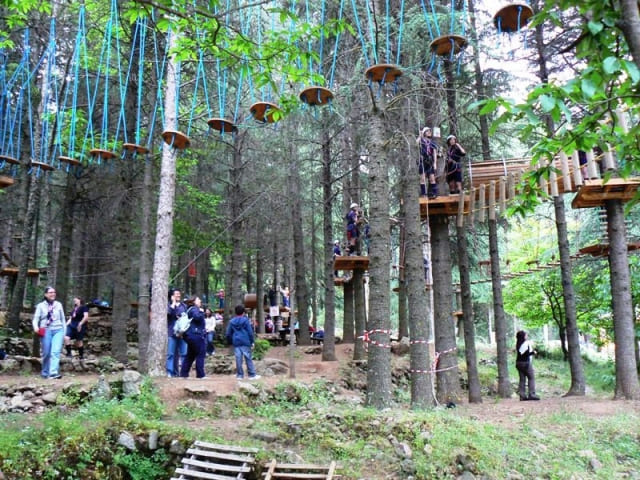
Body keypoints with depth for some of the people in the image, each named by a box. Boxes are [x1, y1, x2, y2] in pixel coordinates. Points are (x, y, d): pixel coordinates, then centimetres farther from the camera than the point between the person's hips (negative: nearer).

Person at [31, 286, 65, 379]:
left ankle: (54, 372, -26)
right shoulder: (41, 305, 6)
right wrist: (35, 326, -21)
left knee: (56, 352, -16)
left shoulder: (58, 304, 12)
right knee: (46, 353, 3)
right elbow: (36, 318, 0)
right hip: (46, 331, -1)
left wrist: (64, 332, 15)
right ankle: (45, 373, 21)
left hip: (58, 330, 1)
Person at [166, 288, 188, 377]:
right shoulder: (169, 305, 5)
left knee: (184, 353, 0)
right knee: (171, 354, -1)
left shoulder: (184, 306, 14)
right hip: (172, 333, -2)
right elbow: (168, 312, -16)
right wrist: (173, 303, -9)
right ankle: (170, 372, 5)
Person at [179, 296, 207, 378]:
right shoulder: (194, 309, -10)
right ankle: (200, 374, -4)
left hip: (191, 335, 10)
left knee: (190, 356, 14)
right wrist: (201, 312, -12)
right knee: (200, 355, -5)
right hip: (197, 335, -10)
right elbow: (197, 317, -29)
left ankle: (184, 373, 16)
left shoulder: (190, 310, 22)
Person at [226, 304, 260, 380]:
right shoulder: (246, 320, -2)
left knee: (238, 359, 4)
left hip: (236, 343, 3)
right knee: (248, 358, 1)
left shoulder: (232, 321, 8)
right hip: (245, 342, -3)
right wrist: (252, 342, 2)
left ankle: (240, 375, 7)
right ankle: (252, 374, 5)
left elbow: (228, 334, 9)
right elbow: (250, 332, -4)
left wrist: (230, 342, 19)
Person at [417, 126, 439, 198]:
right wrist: (420, 136, -16)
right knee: (422, 178, -5)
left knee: (432, 178, 0)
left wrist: (435, 163, 2)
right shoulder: (421, 140, 4)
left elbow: (435, 153, 10)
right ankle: (423, 193, -3)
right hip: (422, 161, -3)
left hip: (430, 162, 3)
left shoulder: (432, 142, 14)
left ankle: (433, 193, 3)